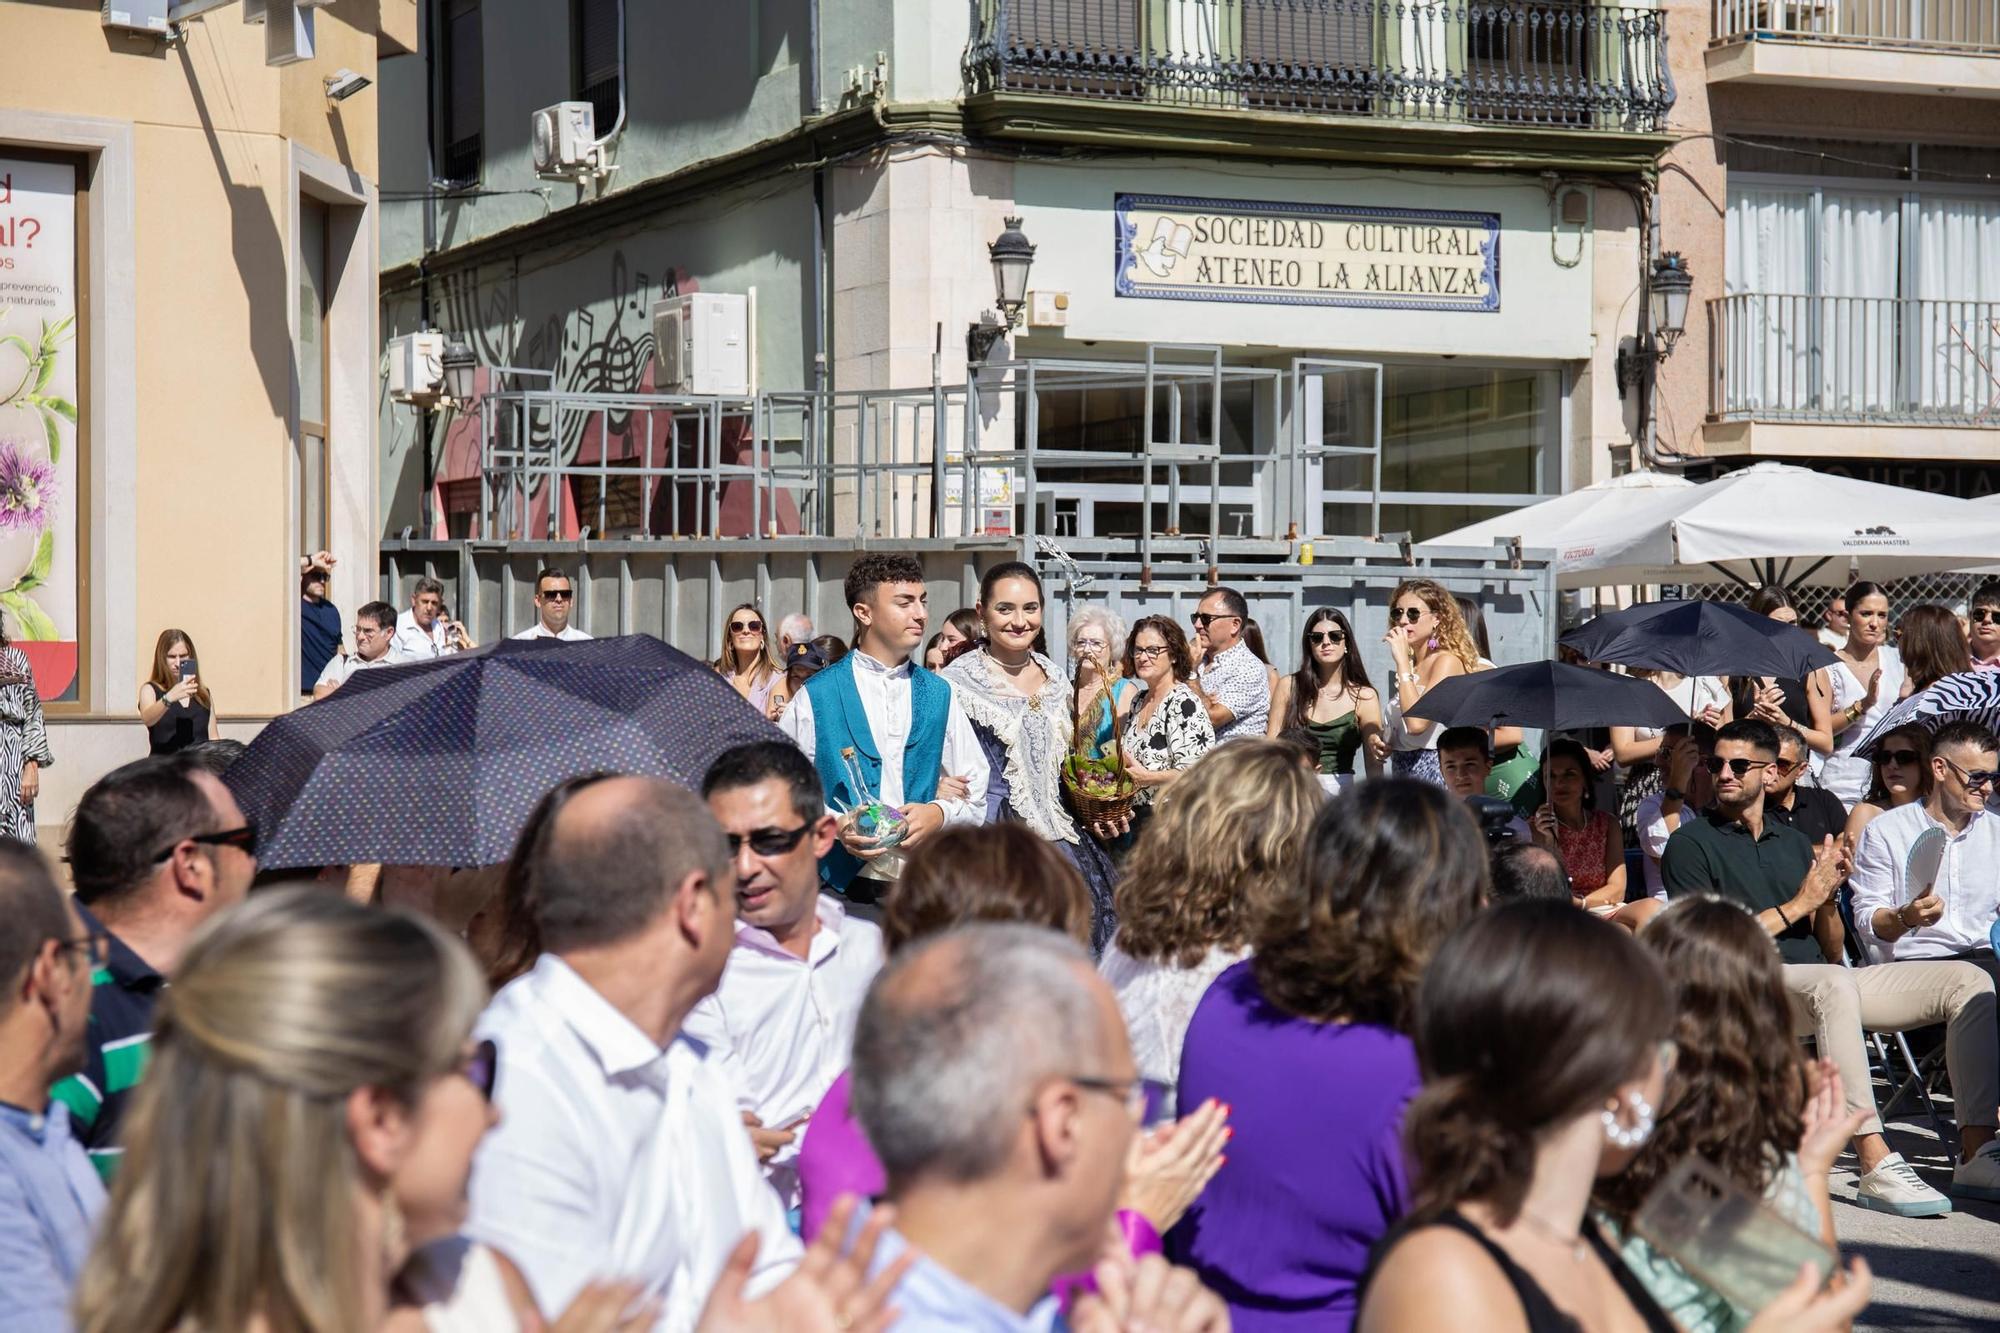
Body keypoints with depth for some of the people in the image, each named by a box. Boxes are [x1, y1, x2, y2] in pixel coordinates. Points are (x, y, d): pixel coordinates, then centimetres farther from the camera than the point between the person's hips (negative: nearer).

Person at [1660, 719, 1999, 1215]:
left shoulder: (1795, 843, 23)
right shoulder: (1691, 844, 5)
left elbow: (1832, 951, 18)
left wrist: (1827, 898, -3)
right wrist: (1799, 904, -5)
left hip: (1826, 981, 7)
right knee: (1834, 985, -40)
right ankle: (1877, 1168, -44)